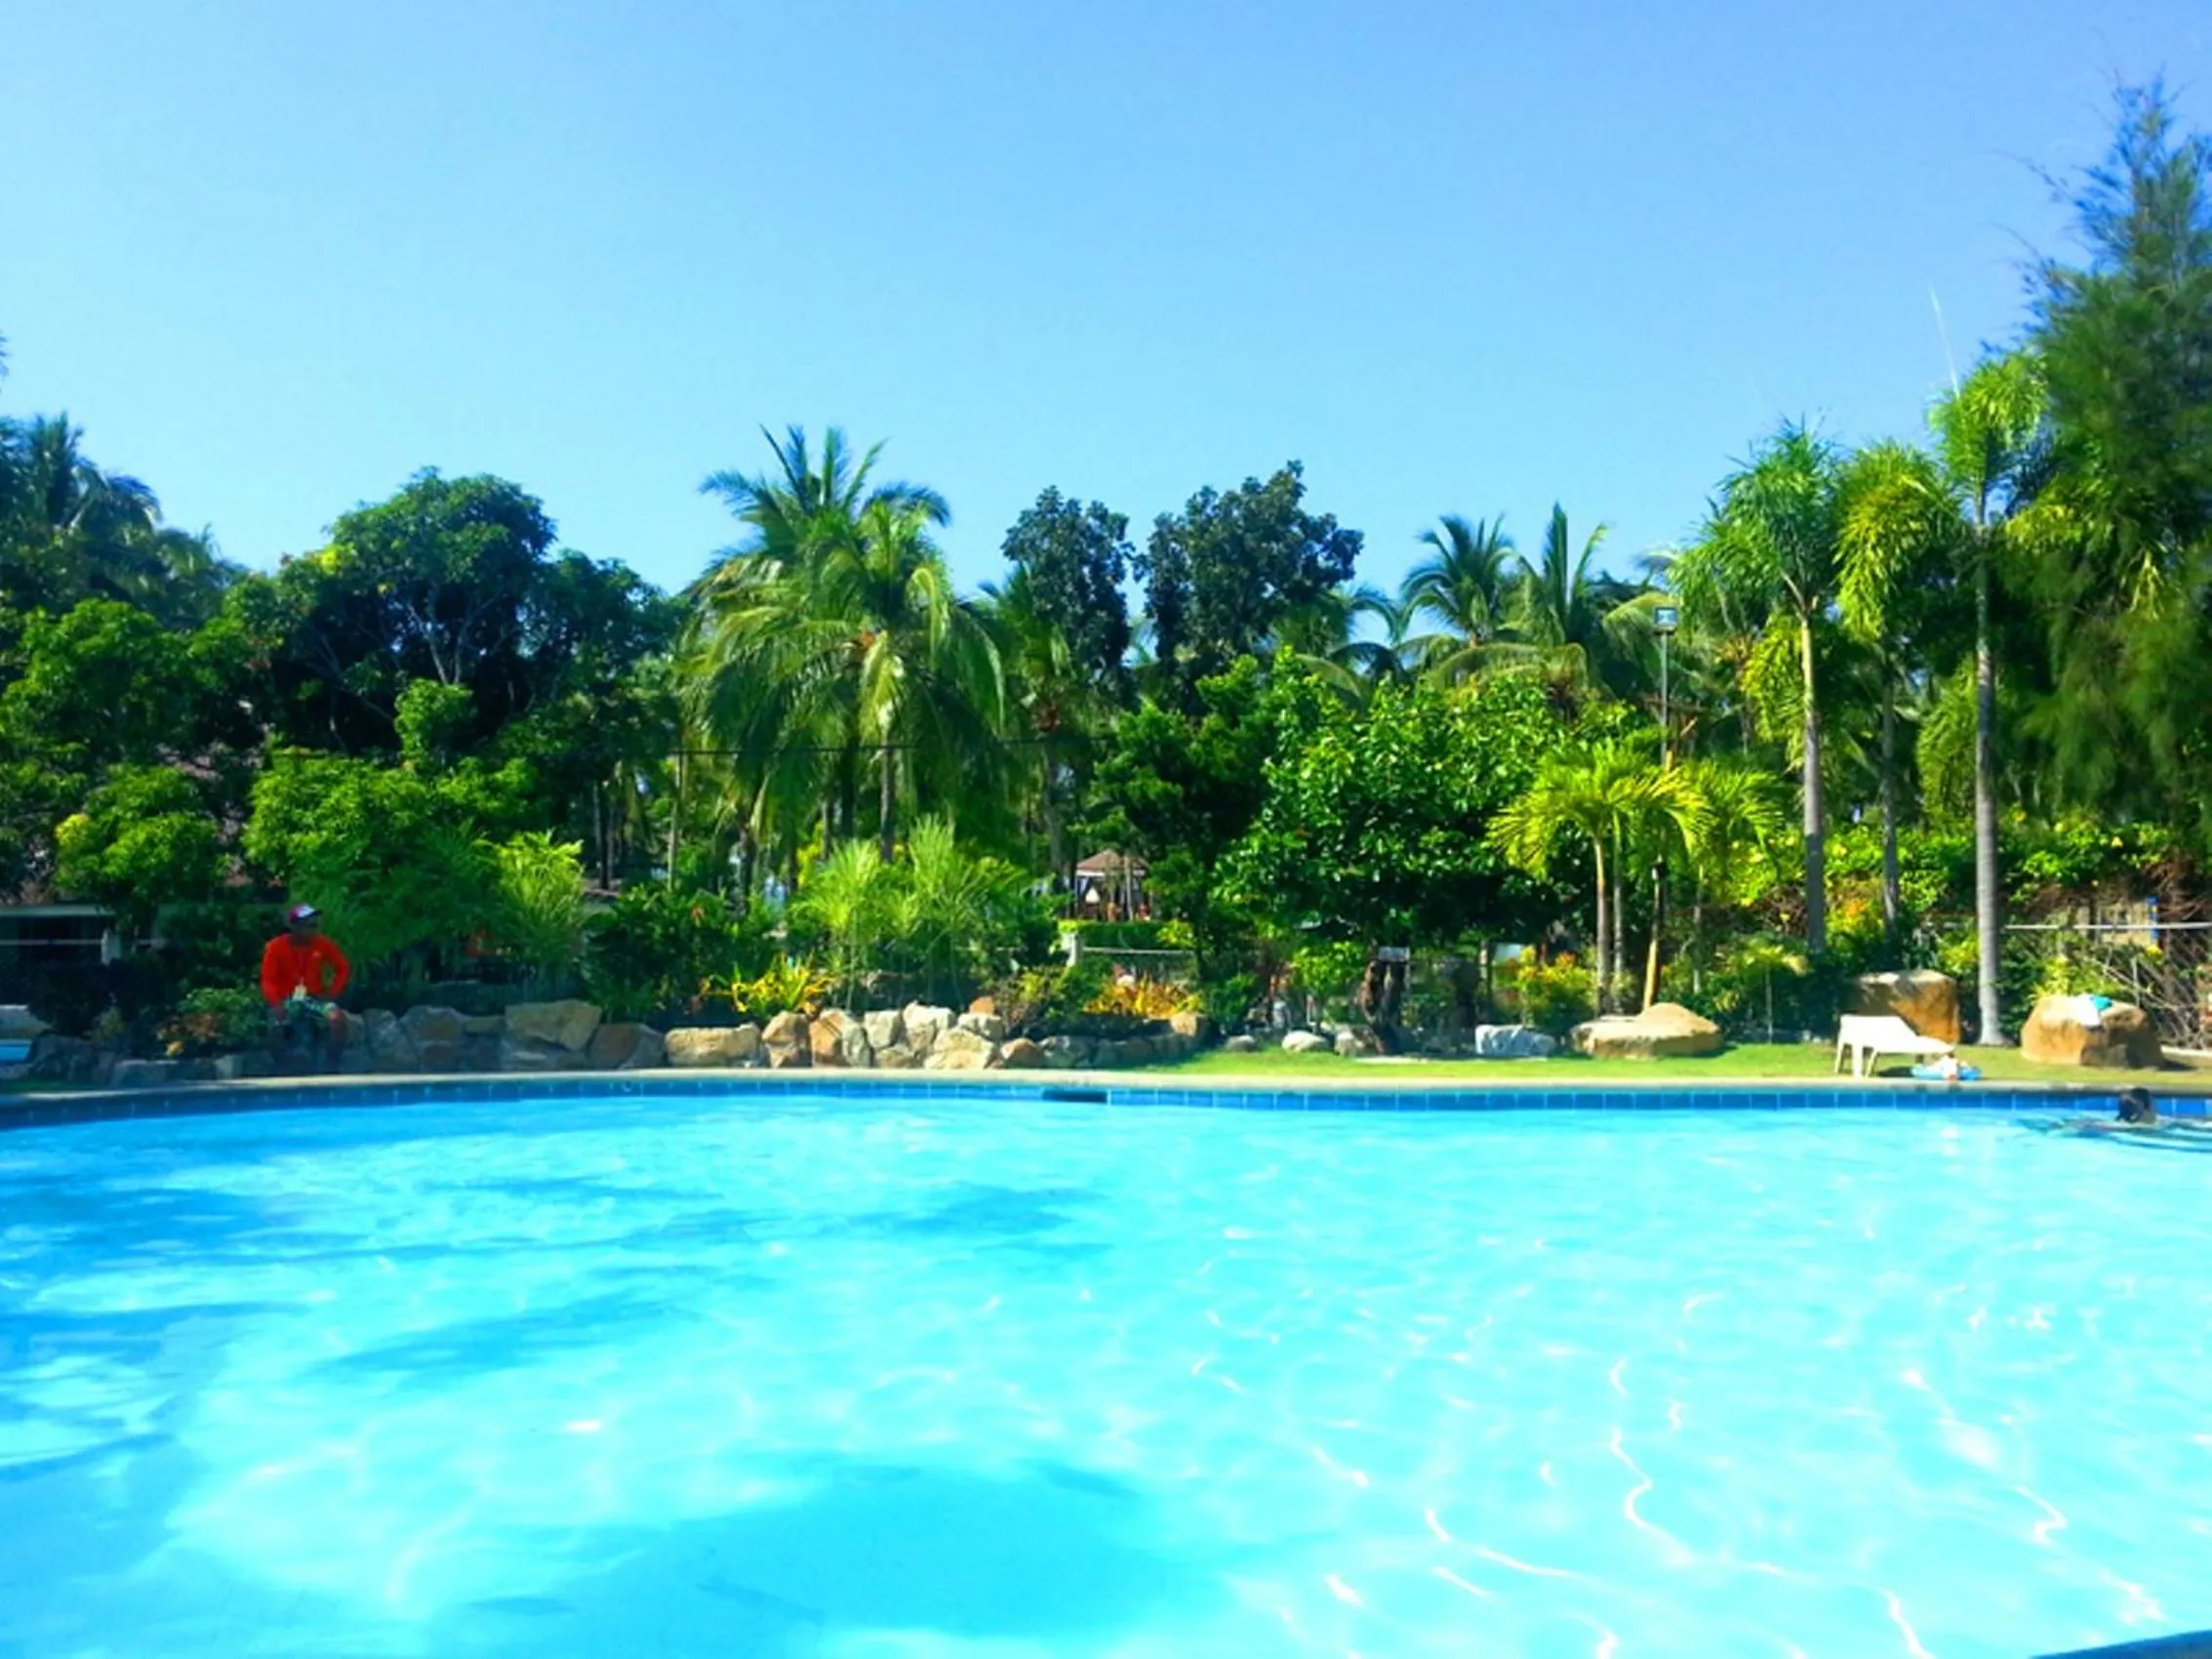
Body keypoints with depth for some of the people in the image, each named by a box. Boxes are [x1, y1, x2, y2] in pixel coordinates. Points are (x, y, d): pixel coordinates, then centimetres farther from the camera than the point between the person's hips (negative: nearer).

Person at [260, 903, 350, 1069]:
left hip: (314, 998, 1)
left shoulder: (324, 944, -6)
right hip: (286, 1000, -1)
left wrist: (333, 992, -10)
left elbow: (344, 968, 5)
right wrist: (276, 1004, -29)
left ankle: (332, 1068, -13)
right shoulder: (276, 947, -10)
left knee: (337, 1019, -29)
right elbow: (268, 981, -12)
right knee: (275, 1027, -32)